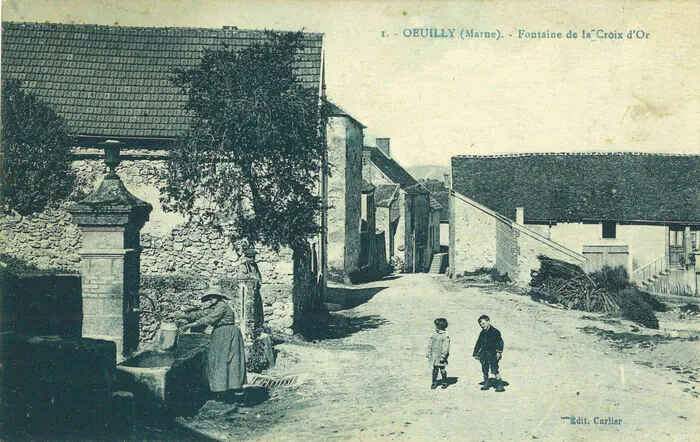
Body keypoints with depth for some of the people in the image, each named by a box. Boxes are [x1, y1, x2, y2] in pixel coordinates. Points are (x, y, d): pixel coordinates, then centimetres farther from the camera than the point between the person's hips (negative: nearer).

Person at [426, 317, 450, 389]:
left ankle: (444, 383, 20)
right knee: (435, 370, 9)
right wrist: (429, 352, 12)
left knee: (442, 370, 6)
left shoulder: (445, 336, -14)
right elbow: (430, 344, 15)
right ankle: (434, 383, 18)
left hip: (440, 356, -6)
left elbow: (446, 347, -15)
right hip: (434, 355, 6)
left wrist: (443, 356, -18)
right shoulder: (434, 334, 8)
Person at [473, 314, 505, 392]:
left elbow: (500, 342, -12)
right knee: (485, 370, 11)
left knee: (495, 370, -12)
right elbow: (478, 344, 23)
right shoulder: (482, 333, 16)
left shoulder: (495, 331, -5)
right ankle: (486, 384, 23)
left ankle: (500, 385, -8)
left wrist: (499, 351, -22)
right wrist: (476, 353, 19)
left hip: (492, 354, -7)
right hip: (484, 355, 7)